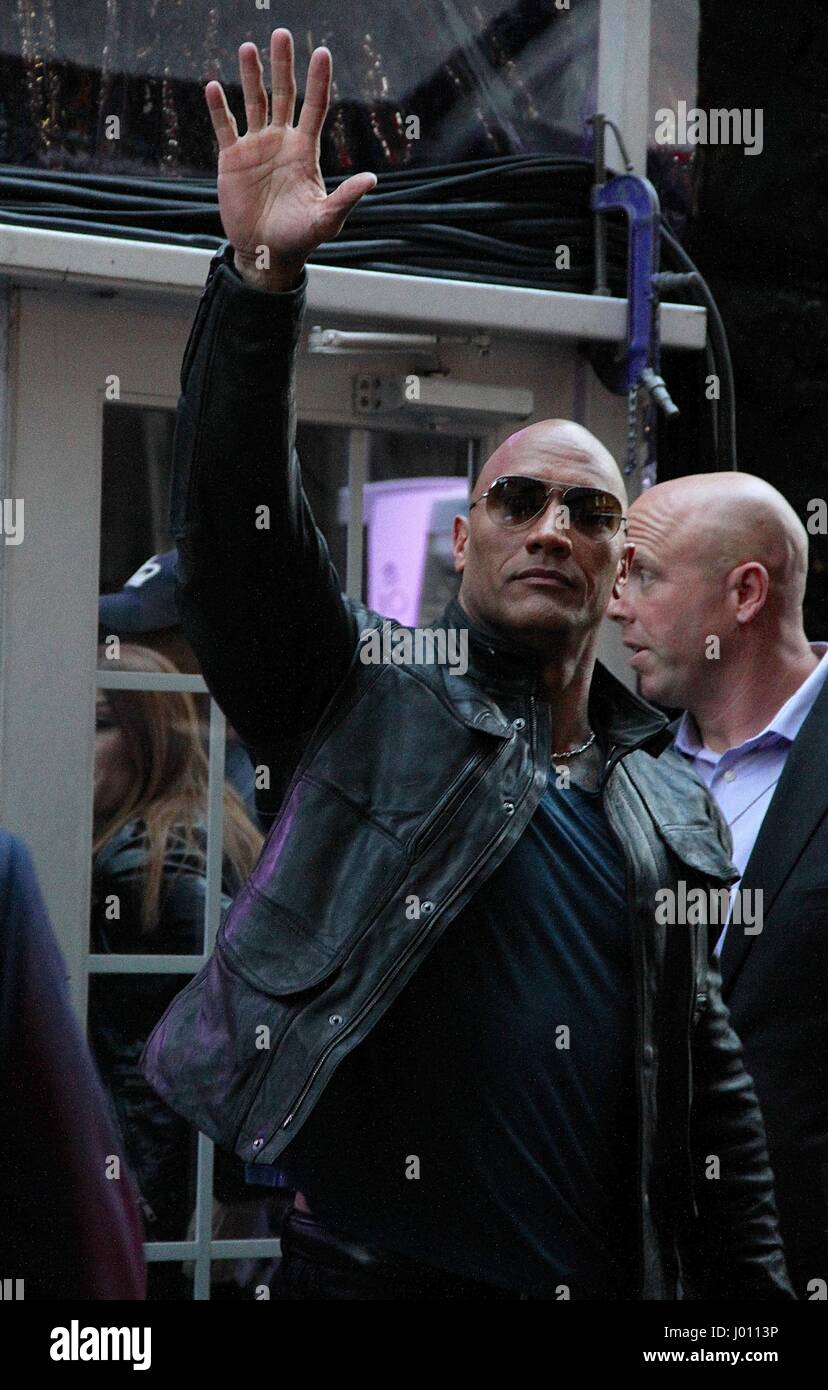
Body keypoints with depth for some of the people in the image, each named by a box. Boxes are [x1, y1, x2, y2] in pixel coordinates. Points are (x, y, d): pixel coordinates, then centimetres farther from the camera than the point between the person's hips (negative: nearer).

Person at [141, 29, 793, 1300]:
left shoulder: (672, 814, 12)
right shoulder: (369, 704, 1)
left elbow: (710, 1082, 17)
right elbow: (237, 528, -15)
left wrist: (754, 1288, 10)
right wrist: (262, 278, -26)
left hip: (612, 1284, 4)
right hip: (373, 1272, -4)